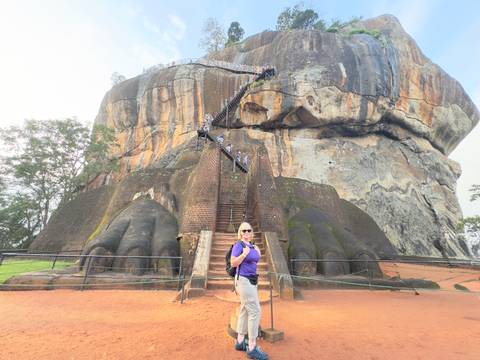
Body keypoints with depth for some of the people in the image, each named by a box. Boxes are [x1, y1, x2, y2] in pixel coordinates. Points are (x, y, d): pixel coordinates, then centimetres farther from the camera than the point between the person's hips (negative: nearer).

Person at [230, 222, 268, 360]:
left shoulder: (252, 245, 9)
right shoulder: (238, 245, -14)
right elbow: (233, 263, -20)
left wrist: (258, 253, 2)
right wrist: (245, 253, -31)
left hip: (251, 281, 8)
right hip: (244, 280, -8)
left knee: (245, 310, 15)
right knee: (255, 311, -7)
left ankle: (240, 342, 27)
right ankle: (252, 348, 3)